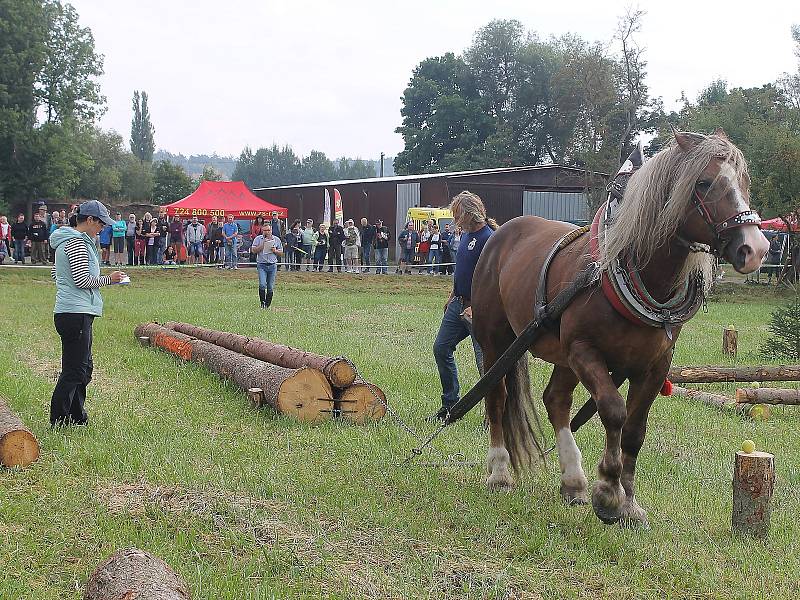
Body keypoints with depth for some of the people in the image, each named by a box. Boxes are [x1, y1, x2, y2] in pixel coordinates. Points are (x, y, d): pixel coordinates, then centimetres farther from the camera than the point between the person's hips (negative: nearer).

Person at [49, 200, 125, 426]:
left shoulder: (65, 241, 18)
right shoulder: (77, 242, -14)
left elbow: (56, 275, 24)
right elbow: (82, 280, -19)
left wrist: (96, 279, 19)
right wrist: (108, 279, -5)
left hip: (68, 312, 11)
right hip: (76, 313, -11)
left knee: (84, 367, 17)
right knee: (74, 371, -7)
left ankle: (77, 418, 25)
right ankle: (58, 422, -4)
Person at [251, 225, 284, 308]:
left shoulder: (276, 239, 10)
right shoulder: (258, 239, 4)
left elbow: (281, 252, 14)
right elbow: (254, 250, -3)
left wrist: (275, 251, -6)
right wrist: (262, 245, -13)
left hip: (272, 265, 2)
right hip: (261, 265, -2)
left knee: (271, 287, 2)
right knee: (262, 285, -17)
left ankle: (267, 304, 12)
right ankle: (262, 302, -2)